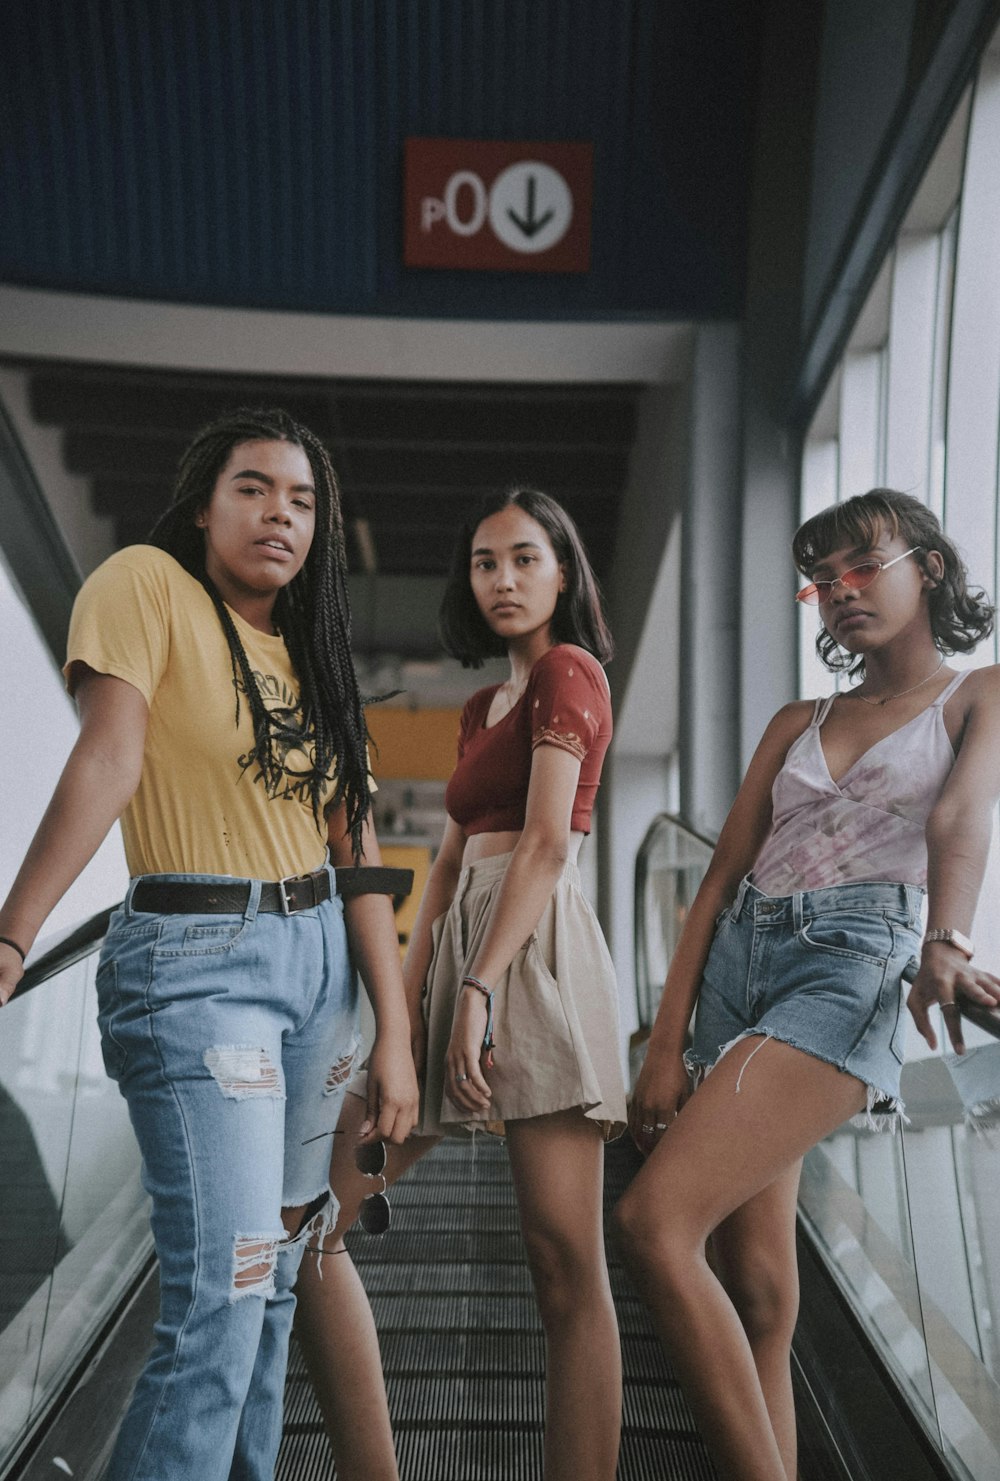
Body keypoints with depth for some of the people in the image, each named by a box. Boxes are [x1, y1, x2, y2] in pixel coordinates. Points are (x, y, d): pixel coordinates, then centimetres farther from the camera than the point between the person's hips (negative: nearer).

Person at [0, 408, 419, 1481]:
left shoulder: (308, 650, 14)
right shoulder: (146, 585, -4)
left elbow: (355, 849, 9)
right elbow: (106, 757, -18)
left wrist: (394, 1026, 4)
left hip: (319, 958, 7)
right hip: (195, 961, -7)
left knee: (275, 1271, 13)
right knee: (222, 1295, -9)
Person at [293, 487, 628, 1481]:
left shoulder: (568, 669, 0)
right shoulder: (483, 706, 26)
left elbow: (547, 844, -12)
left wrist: (478, 988, -20)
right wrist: (406, 997, 9)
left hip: (533, 952, -9)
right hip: (458, 950, 9)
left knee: (564, 1261, -6)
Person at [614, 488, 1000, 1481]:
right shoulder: (797, 724, 20)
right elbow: (720, 881, 12)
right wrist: (665, 1048, 3)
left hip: (852, 963, -6)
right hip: (737, 962, 6)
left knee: (654, 1222, -21)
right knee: (752, 1289, 4)